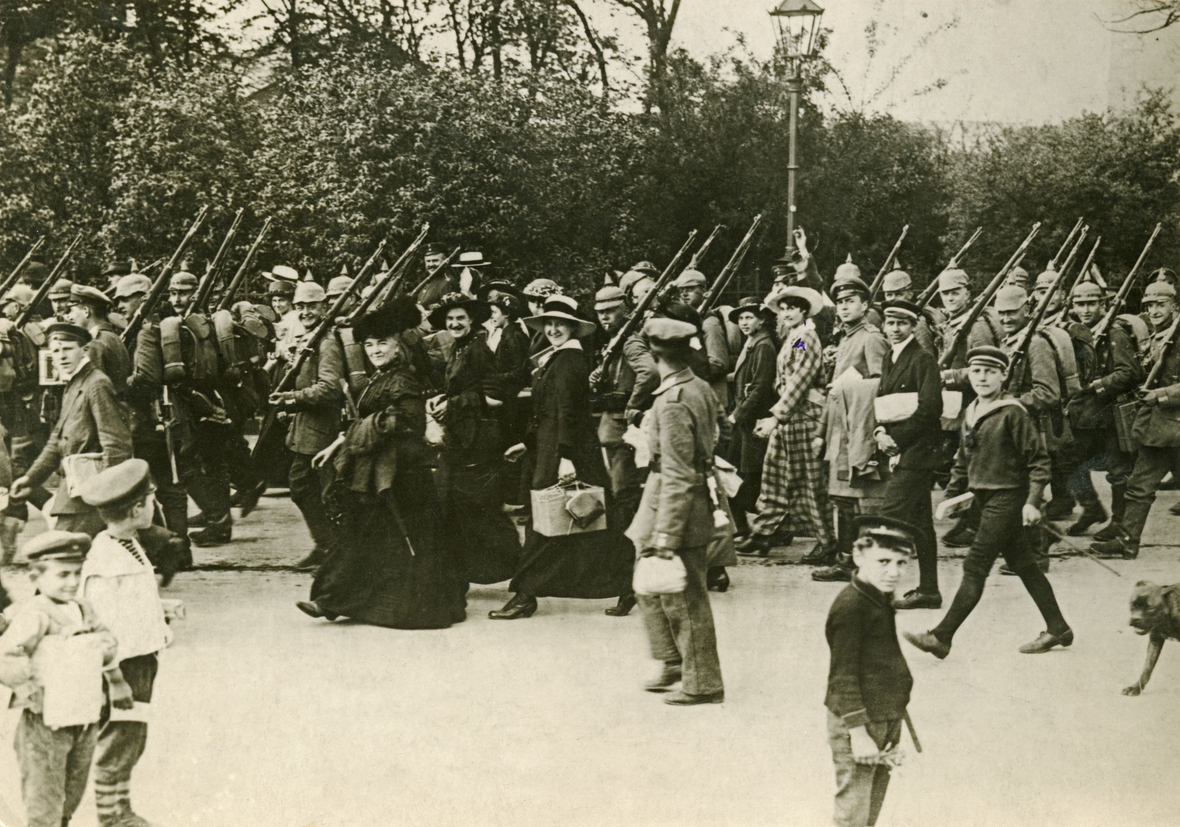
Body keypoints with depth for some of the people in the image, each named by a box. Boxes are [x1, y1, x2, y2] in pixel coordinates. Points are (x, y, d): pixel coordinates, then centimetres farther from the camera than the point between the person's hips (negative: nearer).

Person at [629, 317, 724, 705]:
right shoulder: (701, 388, 6)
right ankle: (675, 664, 28)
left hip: (677, 505, -10)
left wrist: (665, 536, -21)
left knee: (684, 600, 2)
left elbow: (677, 477, -24)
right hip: (699, 498, 10)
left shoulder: (673, 403, -22)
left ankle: (703, 684, 13)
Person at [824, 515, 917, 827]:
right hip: (857, 723, -10)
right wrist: (859, 733, -23)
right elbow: (843, 676, -21)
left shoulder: (881, 600, 10)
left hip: (885, 721, 10)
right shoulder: (850, 606, -20)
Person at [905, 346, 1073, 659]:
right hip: (987, 500, 9)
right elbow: (963, 460, 19)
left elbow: (1038, 458, -13)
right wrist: (950, 496, 14)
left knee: (975, 566, -8)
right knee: (1022, 564, 14)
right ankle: (1058, 629, 24)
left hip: (1007, 499, -9)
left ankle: (941, 637, -7)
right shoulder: (970, 413, 11)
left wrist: (1032, 501, -18)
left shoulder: (1013, 412, -14)